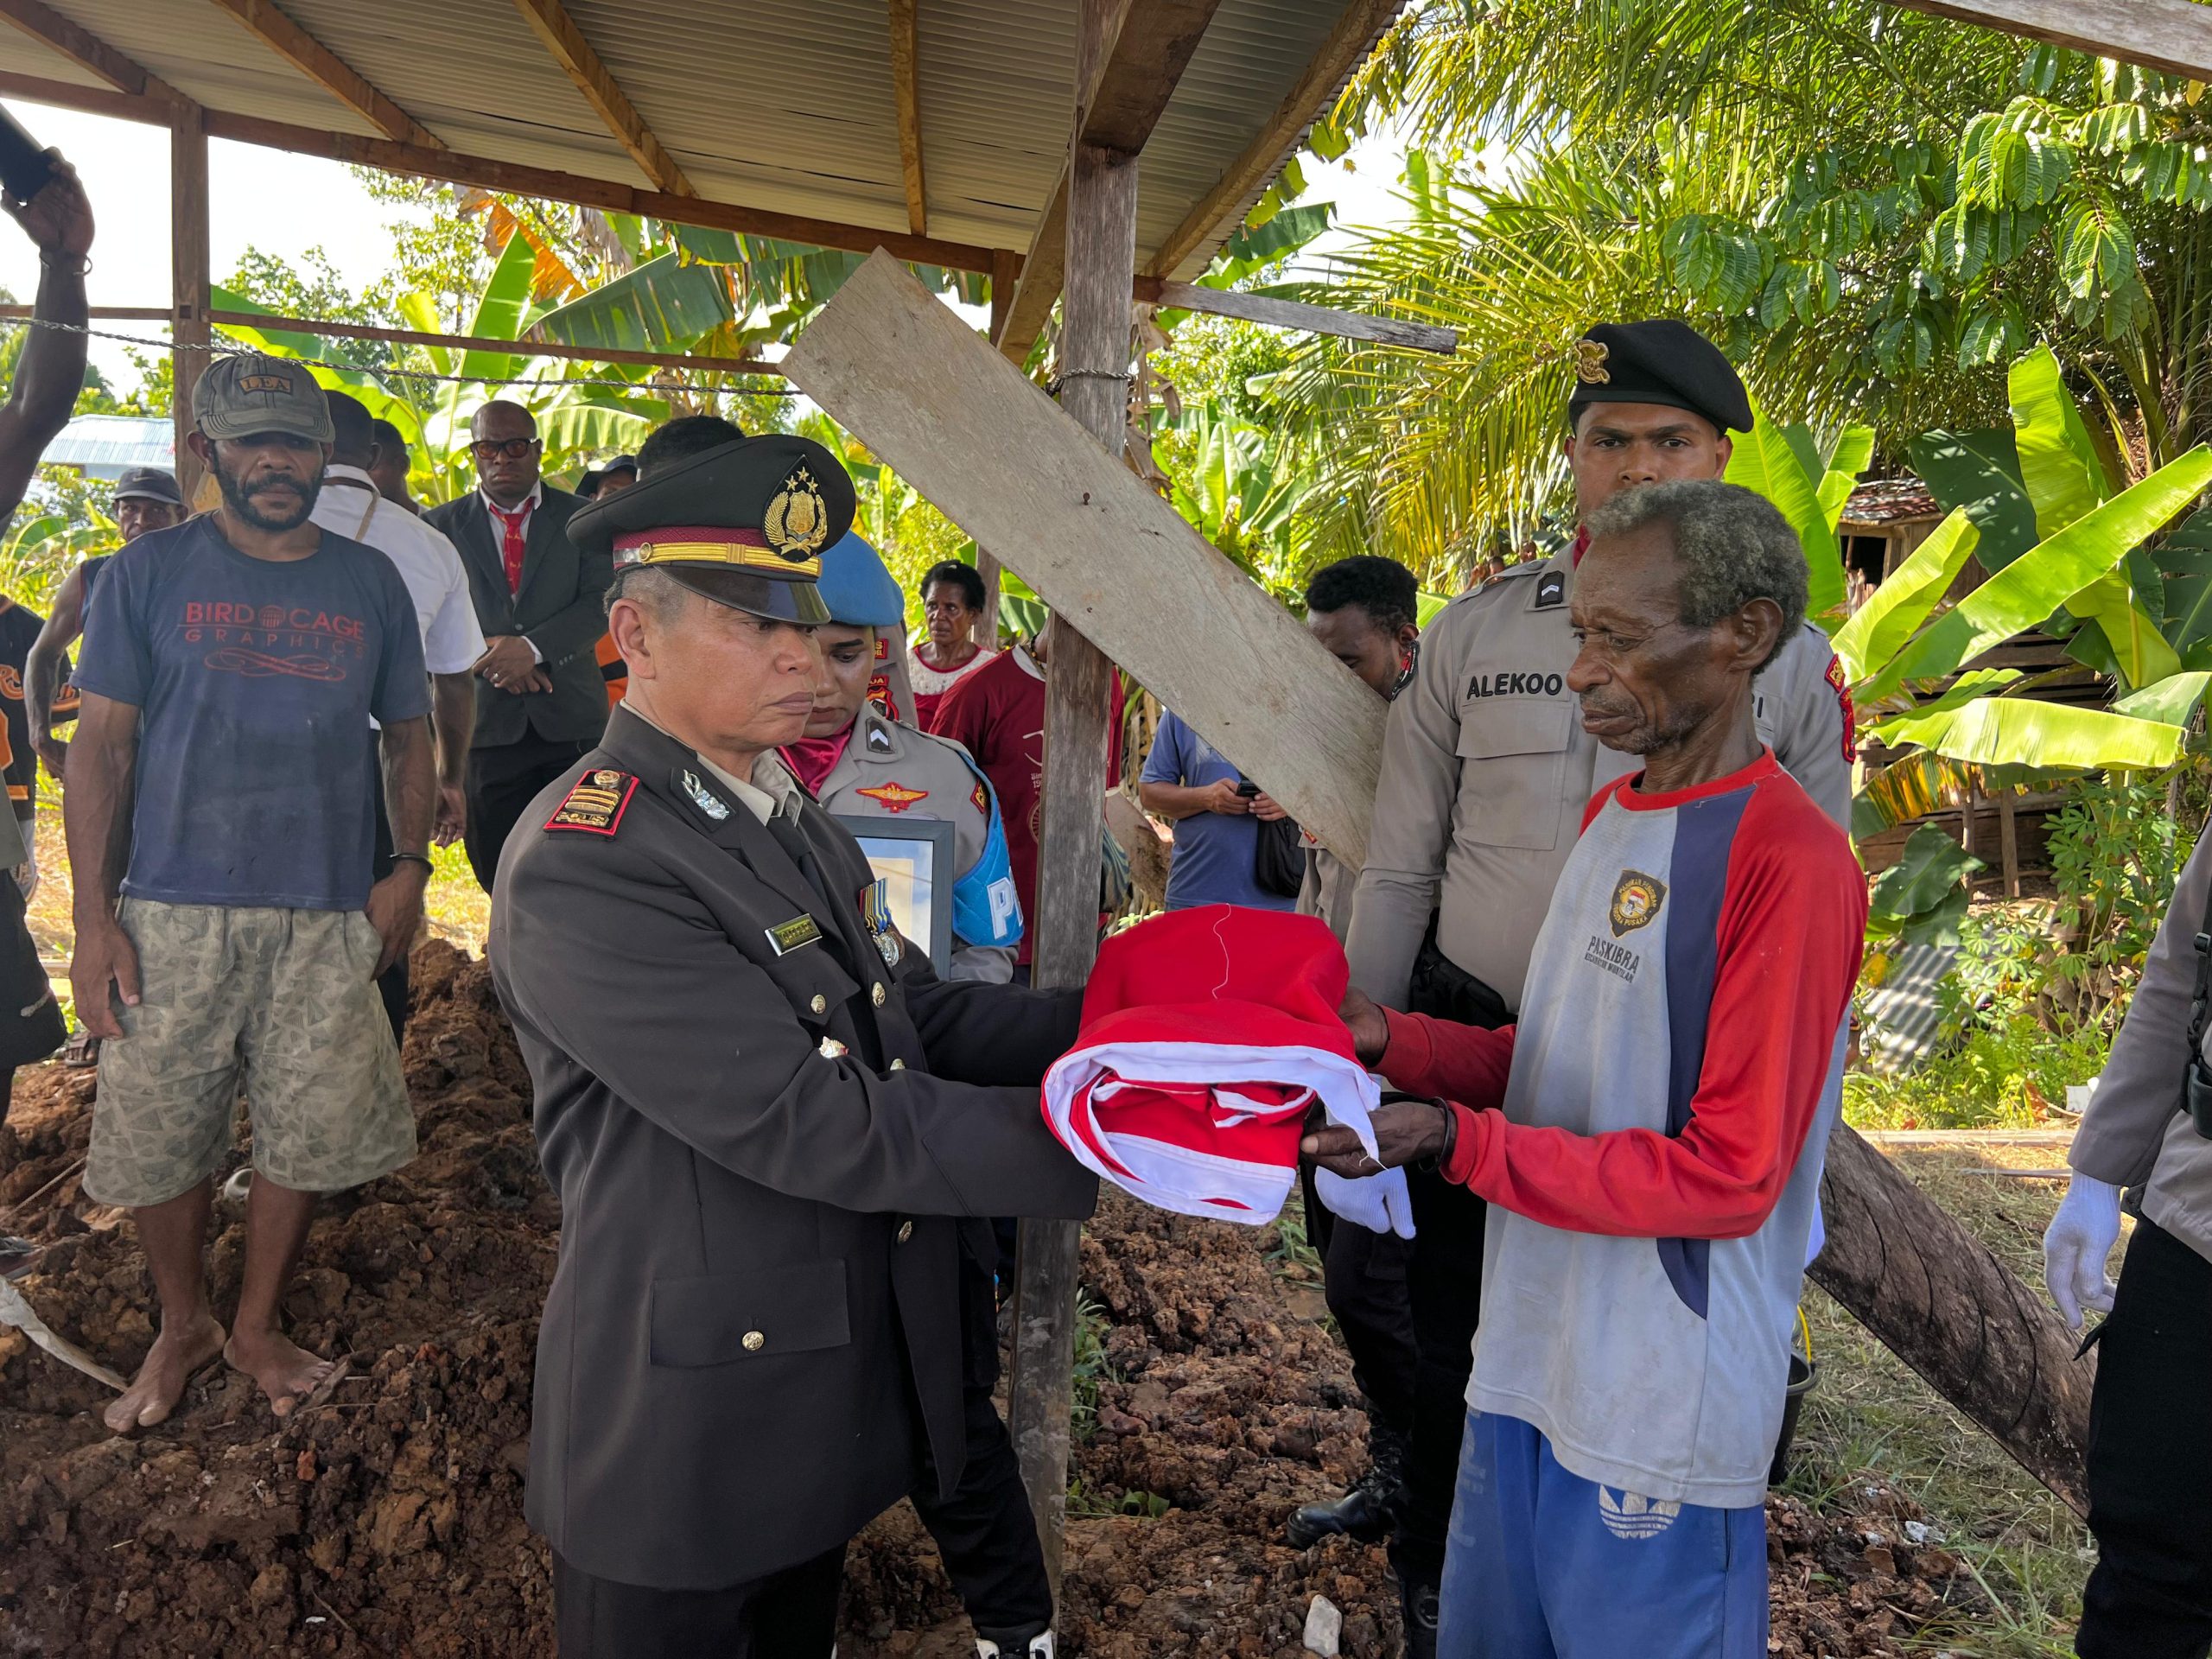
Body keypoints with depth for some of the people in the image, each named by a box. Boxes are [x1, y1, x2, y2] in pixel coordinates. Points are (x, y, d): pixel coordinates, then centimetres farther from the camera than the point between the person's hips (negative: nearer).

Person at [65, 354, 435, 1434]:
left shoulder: (371, 583, 9)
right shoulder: (151, 573, 3)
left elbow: (409, 736, 13)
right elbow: (101, 746, 1)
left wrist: (410, 869, -1)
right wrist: (93, 919, -6)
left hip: (328, 916, 1)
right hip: (172, 911, -1)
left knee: (304, 1134, 7)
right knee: (159, 1134, 7)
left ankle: (257, 1327, 29)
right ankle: (182, 1326, 31)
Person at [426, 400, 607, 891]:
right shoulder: (441, 525, 10)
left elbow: (601, 601, -2)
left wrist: (535, 647, -16)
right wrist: (489, 657, -11)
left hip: (570, 718, -1)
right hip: (484, 720, 1)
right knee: (497, 871, 4)